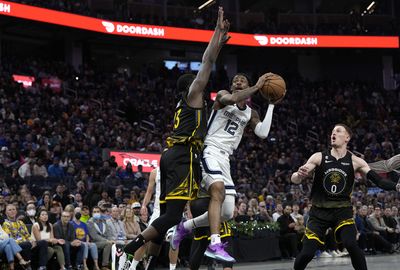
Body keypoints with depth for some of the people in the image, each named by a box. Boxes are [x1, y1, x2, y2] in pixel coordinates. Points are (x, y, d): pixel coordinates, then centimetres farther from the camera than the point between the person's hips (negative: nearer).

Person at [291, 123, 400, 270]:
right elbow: (295, 180, -8)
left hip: (343, 210, 0)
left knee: (351, 244, -24)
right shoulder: (319, 157, -4)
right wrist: (299, 175, -32)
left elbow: (378, 180, -8)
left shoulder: (355, 161, -3)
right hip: (319, 211, 0)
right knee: (307, 252, -9)